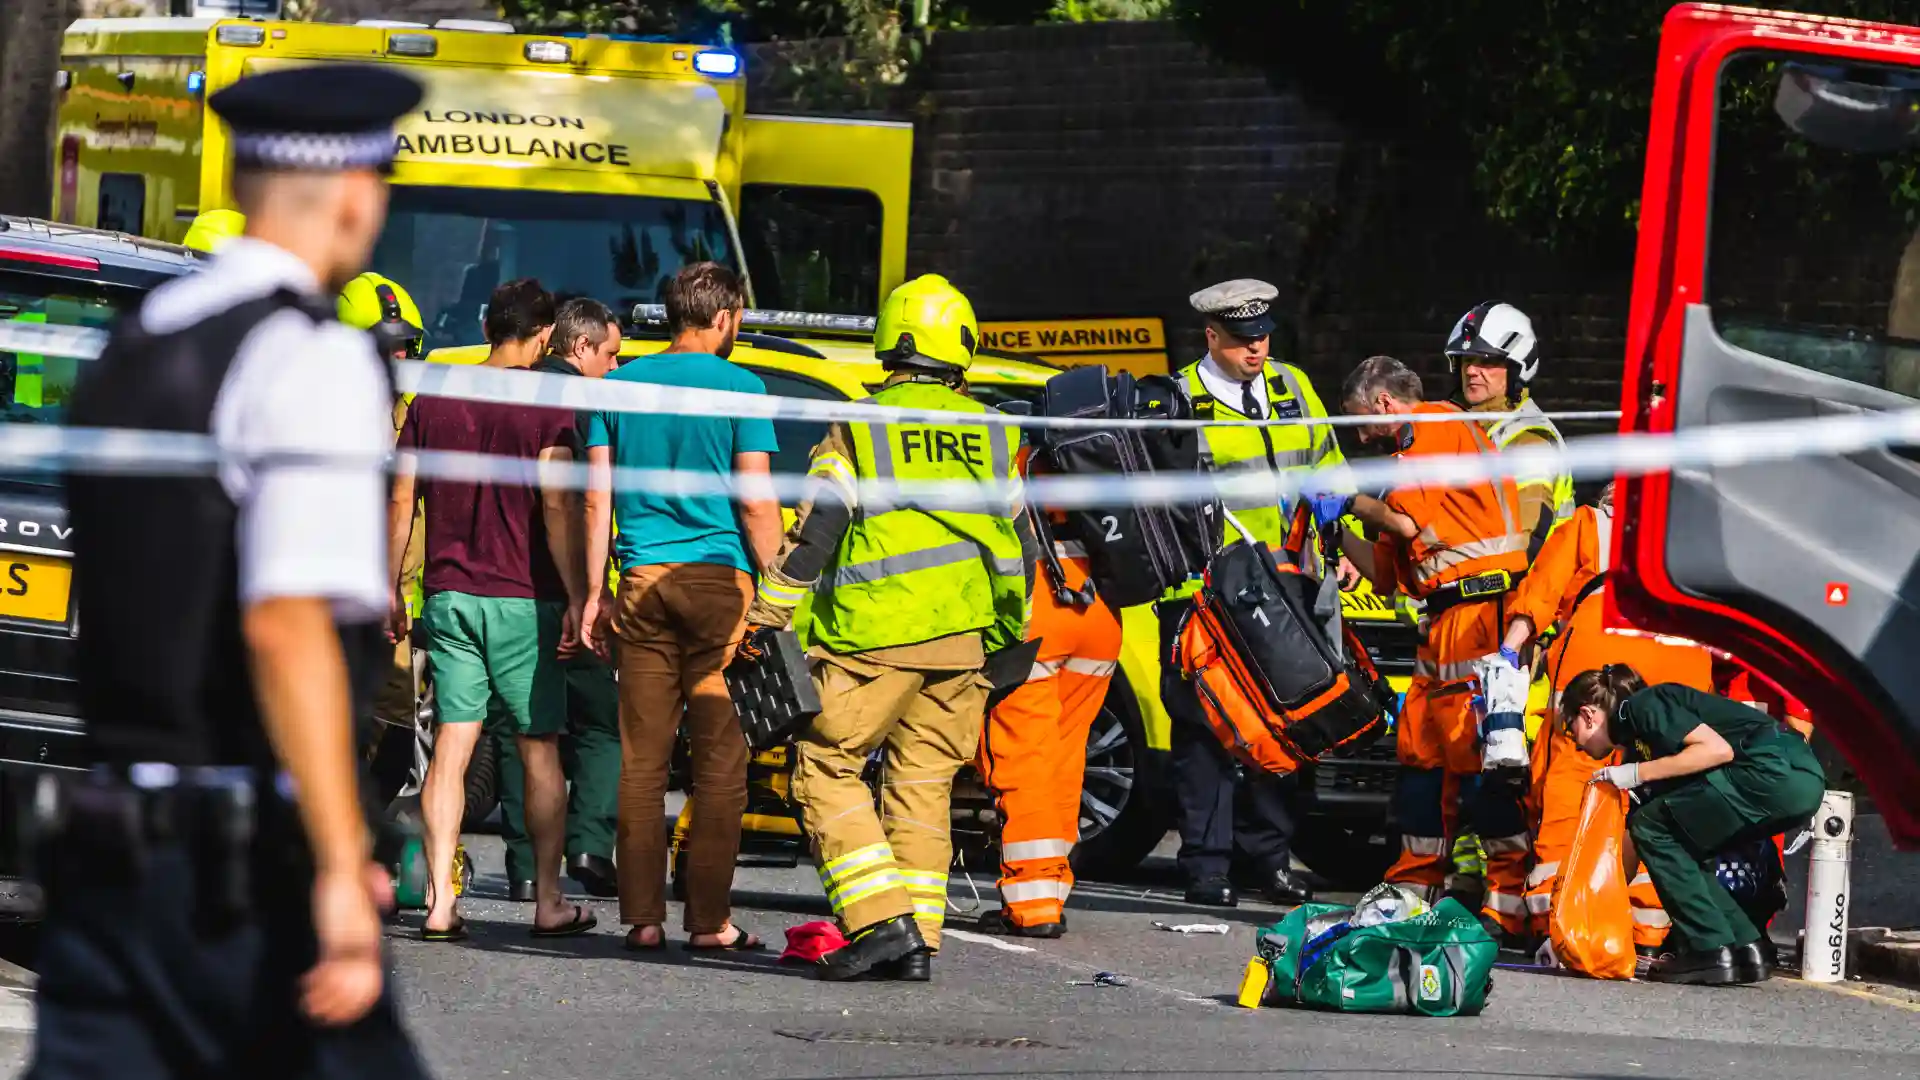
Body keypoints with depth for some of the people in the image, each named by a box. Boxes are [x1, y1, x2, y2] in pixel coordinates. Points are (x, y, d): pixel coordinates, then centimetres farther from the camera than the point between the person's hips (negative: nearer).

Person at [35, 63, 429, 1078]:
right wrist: (341, 866, -24)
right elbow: (287, 625, -21)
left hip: (104, 841, 7)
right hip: (246, 864, -7)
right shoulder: (312, 358, -10)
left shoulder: (127, 347, 14)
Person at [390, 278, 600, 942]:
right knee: (540, 750, 6)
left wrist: (392, 588, 15)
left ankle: (440, 899, -8)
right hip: (522, 600, -3)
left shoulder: (433, 402, 6)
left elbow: (401, 502, 7)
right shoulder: (544, 408, -7)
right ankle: (548, 903, 10)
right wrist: (575, 600, -9)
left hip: (448, 595, 3)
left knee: (450, 749, 1)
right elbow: (555, 509, -12)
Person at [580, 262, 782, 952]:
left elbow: (597, 499, 9)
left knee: (642, 759, 4)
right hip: (719, 581, -4)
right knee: (720, 759, -1)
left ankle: (643, 915, 2)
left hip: (643, 584, 4)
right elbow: (757, 505, -6)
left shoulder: (619, 385, 9)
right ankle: (709, 919, -3)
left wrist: (594, 593, 12)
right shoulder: (738, 388, -3)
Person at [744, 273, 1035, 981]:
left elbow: (813, 536, -7)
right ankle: (917, 941, 6)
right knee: (924, 782, 11)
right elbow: (1018, 544, 17)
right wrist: (1008, 632, 27)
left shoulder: (858, 429, -4)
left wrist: (768, 622, -3)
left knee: (826, 767, 1)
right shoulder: (991, 435, 10)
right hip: (965, 637, 5)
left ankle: (882, 918, -12)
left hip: (877, 633, -5)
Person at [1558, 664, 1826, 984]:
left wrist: (1638, 773, -9)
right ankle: (1746, 950, 11)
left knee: (1652, 827, -3)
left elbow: (1718, 749, -14)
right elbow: (1635, 839, 28)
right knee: (1678, 852, 18)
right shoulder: (1636, 745, 25)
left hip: (1775, 769, -10)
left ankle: (1712, 952, -6)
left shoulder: (1640, 706, -2)